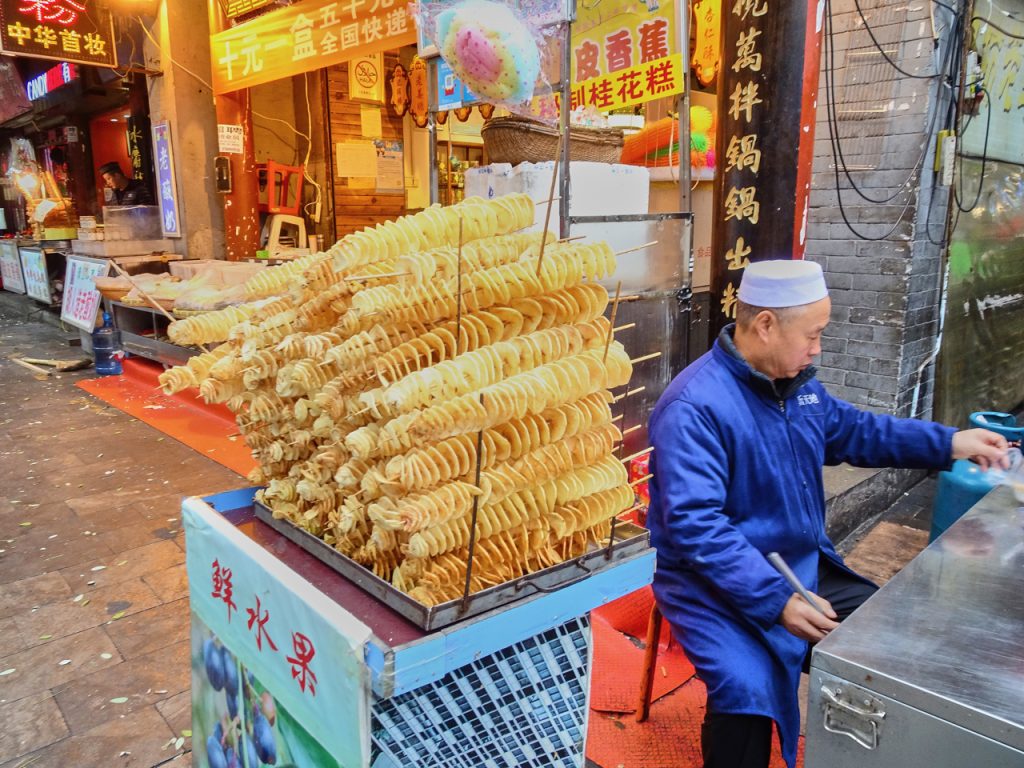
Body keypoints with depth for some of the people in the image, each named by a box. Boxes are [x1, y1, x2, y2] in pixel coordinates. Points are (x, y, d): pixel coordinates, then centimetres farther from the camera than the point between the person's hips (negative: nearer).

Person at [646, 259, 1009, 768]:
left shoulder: (796, 383, 4)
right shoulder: (693, 407, -25)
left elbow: (853, 431, 22)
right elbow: (696, 527, -30)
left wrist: (949, 443, 16)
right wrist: (779, 601, -33)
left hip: (804, 567, 9)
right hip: (717, 587, -8)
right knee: (750, 692, -30)